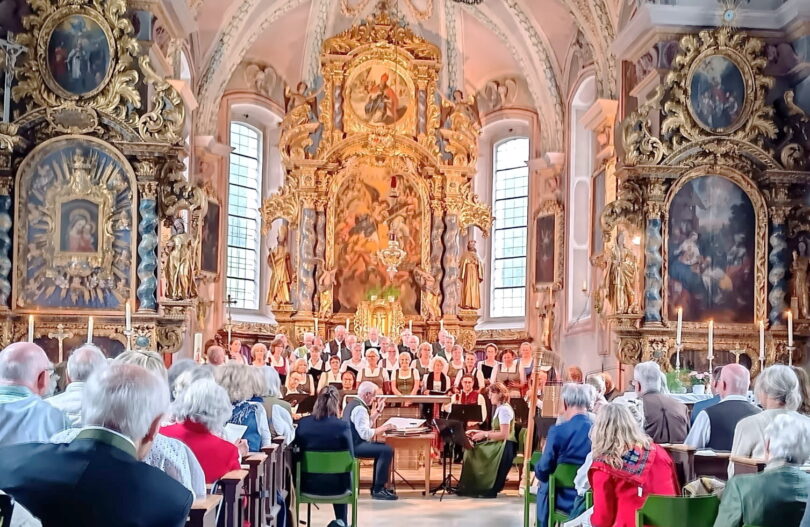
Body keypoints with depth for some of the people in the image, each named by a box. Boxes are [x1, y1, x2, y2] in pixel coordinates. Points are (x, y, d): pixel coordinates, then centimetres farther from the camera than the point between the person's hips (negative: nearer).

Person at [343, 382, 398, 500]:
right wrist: (382, 428, -19)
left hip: (351, 443, 11)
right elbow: (365, 433, -27)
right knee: (387, 450, -19)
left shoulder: (352, 403, 15)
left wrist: (378, 411, 18)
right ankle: (378, 490, -14)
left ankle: (376, 486, 20)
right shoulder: (360, 408, -19)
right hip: (354, 446, -11)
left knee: (383, 448, 21)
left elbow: (365, 424, 21)